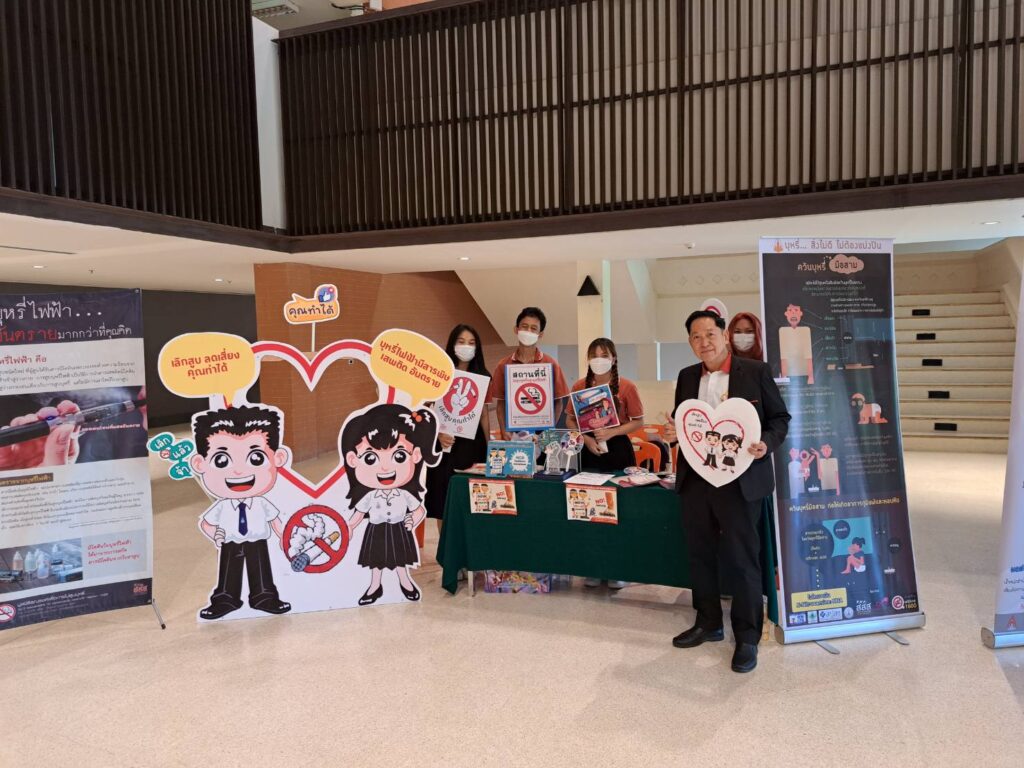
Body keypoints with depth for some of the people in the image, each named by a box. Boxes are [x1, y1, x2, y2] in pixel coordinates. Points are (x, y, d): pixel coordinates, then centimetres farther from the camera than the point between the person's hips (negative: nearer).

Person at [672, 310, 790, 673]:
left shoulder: (755, 371, -2)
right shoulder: (687, 377, 11)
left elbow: (780, 417, 1)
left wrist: (767, 443, -17)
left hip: (739, 479, -5)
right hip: (695, 479, 5)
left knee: (741, 558, 1)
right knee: (700, 555, 14)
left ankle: (747, 637, 16)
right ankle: (708, 623, 31)